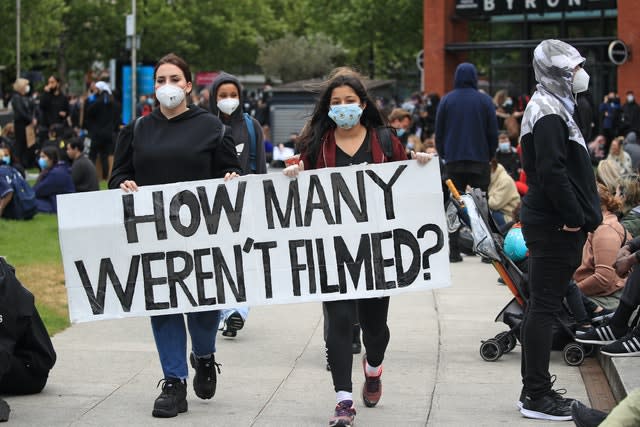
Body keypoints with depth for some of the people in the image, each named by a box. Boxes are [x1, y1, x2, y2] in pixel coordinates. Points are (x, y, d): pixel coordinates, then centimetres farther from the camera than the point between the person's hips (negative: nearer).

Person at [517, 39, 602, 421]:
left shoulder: (554, 108, 19)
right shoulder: (548, 113, -14)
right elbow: (552, 172, -24)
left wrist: (581, 216, 15)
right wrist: (574, 216, -20)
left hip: (557, 225, 11)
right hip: (555, 227, -11)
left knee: (544, 306, 14)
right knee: (544, 307, -7)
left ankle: (536, 389, 22)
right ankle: (536, 397, -3)